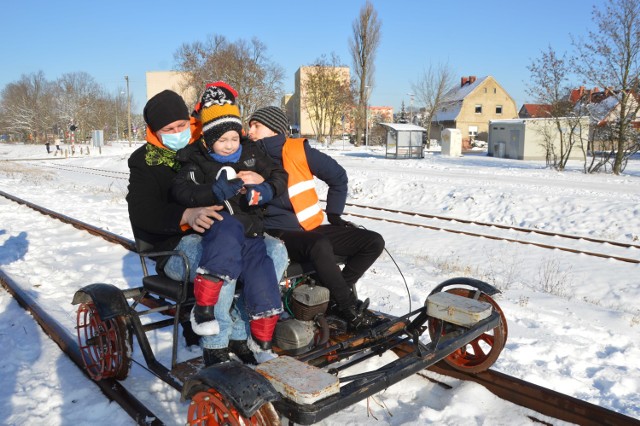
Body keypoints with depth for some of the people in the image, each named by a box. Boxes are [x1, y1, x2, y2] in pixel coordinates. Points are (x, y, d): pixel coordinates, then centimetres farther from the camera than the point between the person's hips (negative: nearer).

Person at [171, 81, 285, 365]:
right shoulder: (196, 161, 3)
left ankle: (262, 346, 17)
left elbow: (279, 175, 15)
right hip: (216, 232, -3)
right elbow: (182, 191, -13)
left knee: (264, 288, -12)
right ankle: (204, 307, -30)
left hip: (250, 235, 3)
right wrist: (216, 191, -28)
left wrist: (264, 190, -7)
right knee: (227, 228, -39)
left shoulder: (250, 153, 13)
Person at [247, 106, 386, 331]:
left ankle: (338, 292, -2)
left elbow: (338, 176, 13)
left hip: (313, 228, 4)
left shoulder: (300, 150, 3)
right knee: (320, 246, -36)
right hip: (281, 234, -4)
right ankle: (349, 309, -19)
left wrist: (334, 214, 11)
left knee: (374, 242, -5)